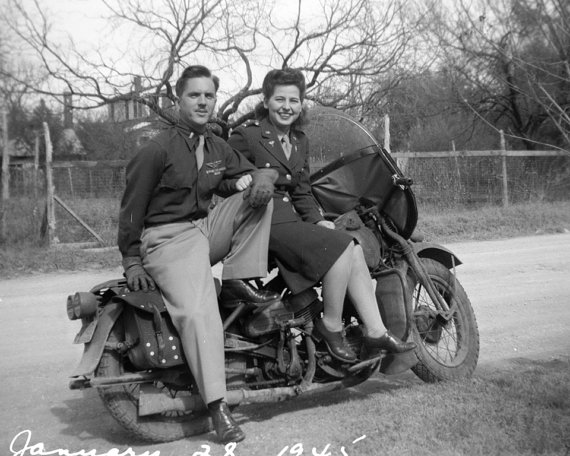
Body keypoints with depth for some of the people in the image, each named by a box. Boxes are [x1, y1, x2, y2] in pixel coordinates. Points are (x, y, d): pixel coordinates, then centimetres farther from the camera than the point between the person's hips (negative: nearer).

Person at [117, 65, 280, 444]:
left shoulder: (218, 148, 14)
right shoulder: (158, 150, -6)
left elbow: (246, 175, 18)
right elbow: (132, 206, -5)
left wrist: (263, 177, -9)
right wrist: (132, 261, -8)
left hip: (208, 229, 7)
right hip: (168, 238, -7)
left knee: (256, 195, -7)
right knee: (198, 312, -28)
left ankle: (238, 280, -9)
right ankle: (218, 407, -27)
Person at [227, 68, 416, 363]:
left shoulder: (300, 141, 19)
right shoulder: (246, 136, -3)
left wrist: (318, 220, 4)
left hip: (292, 218, 7)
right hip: (263, 222, -7)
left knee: (355, 249, -11)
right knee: (342, 247, -21)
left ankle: (375, 333, -11)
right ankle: (330, 327, -8)